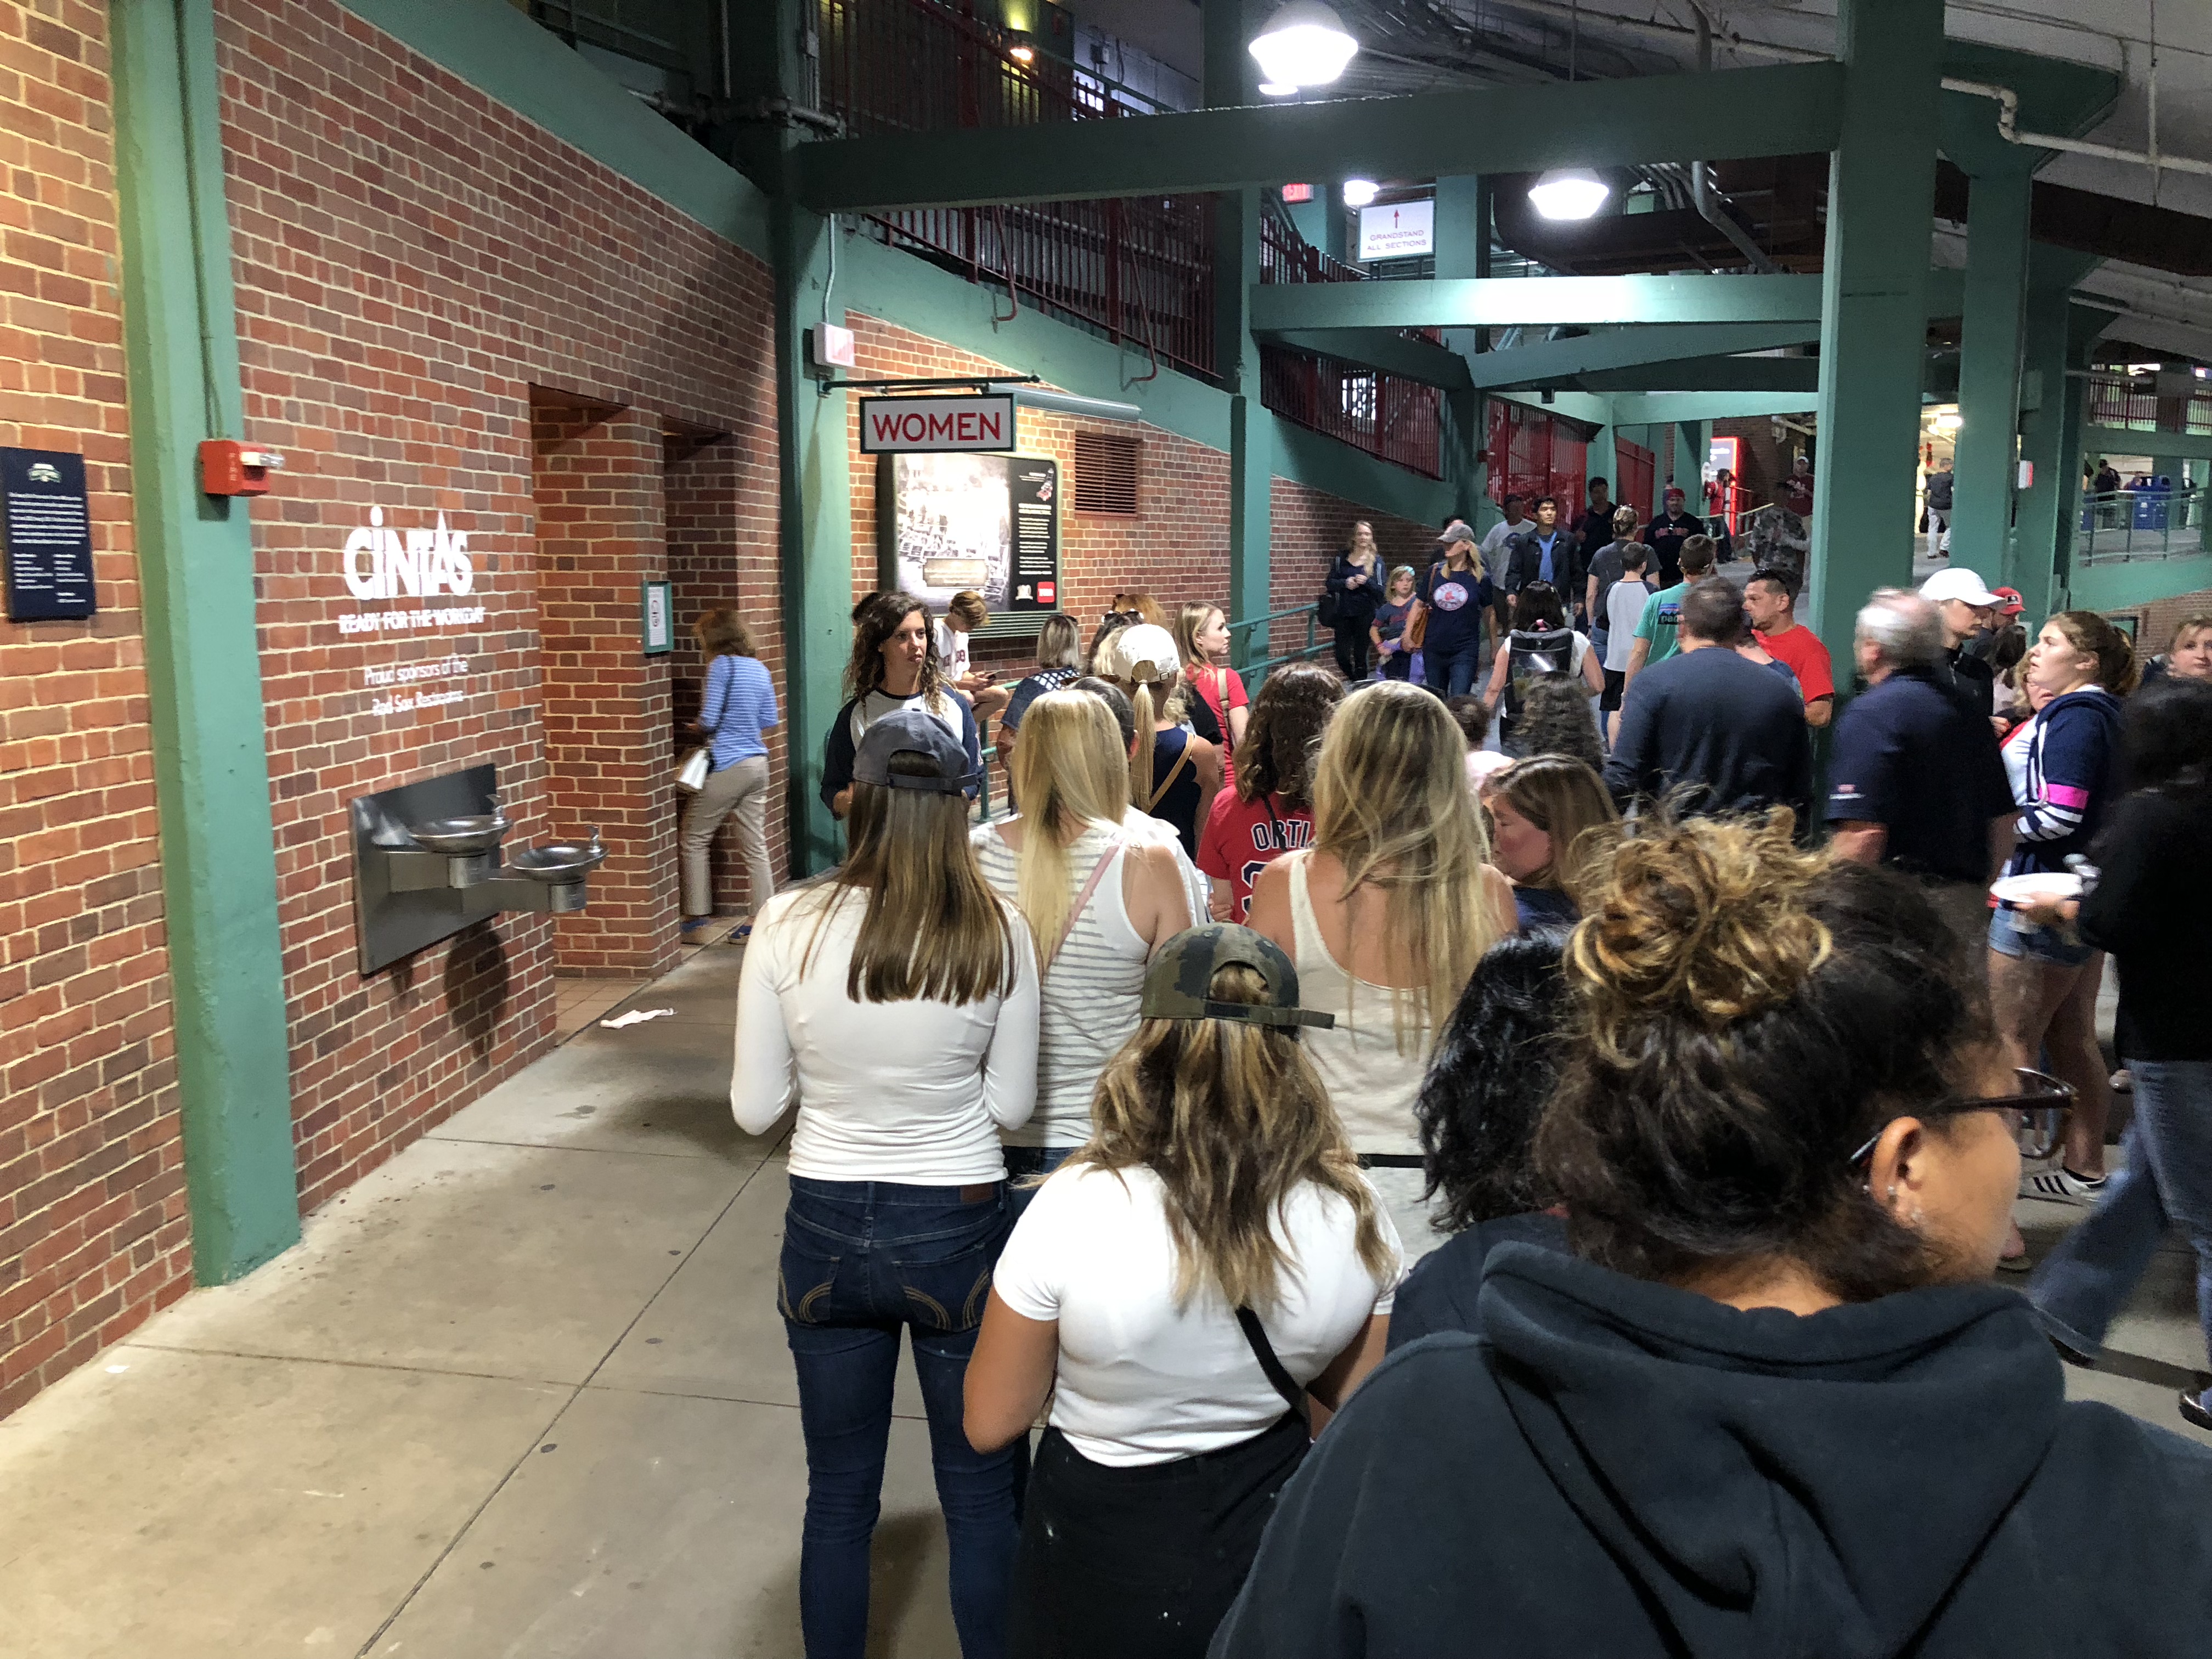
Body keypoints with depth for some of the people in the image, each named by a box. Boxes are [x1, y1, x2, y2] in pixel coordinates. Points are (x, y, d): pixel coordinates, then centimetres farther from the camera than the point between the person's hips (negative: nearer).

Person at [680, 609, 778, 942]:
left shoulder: (721, 666, -12)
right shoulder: (759, 669, 10)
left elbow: (708, 721, -15)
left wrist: (694, 727, 5)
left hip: (727, 766, -7)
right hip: (757, 764, 7)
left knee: (694, 840, 6)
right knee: (755, 846, 9)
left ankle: (696, 918, 8)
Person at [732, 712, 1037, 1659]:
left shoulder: (788, 926, -12)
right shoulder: (997, 933, -14)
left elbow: (755, 1110, -6)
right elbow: (1009, 1106, -6)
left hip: (826, 1232, 1)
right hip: (958, 1231, -1)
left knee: (838, 1494, 21)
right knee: (981, 1494, 18)